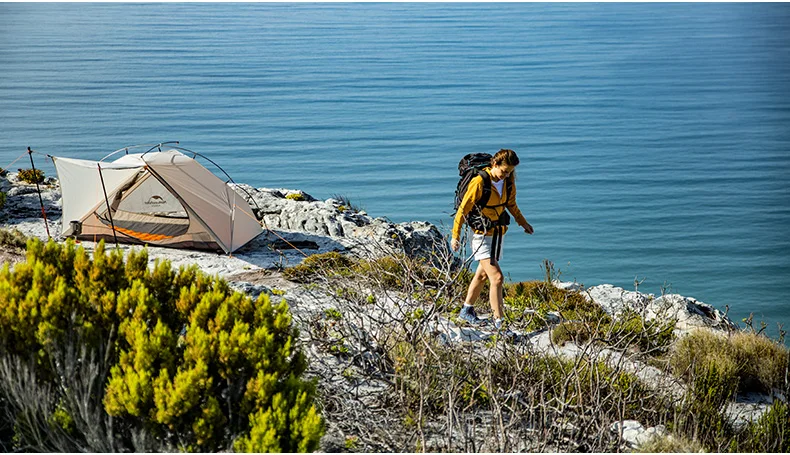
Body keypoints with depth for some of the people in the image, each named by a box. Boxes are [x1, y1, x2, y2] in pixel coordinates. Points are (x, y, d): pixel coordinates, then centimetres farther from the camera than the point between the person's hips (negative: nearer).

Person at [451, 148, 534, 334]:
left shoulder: (508, 182, -1)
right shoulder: (479, 182, -21)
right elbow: (463, 209, -15)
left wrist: (522, 222, 26)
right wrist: (455, 235, -12)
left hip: (498, 233, 7)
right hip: (482, 235, -7)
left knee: (482, 275, 19)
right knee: (497, 278, -15)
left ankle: (466, 310, 36)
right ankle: (499, 322, -10)